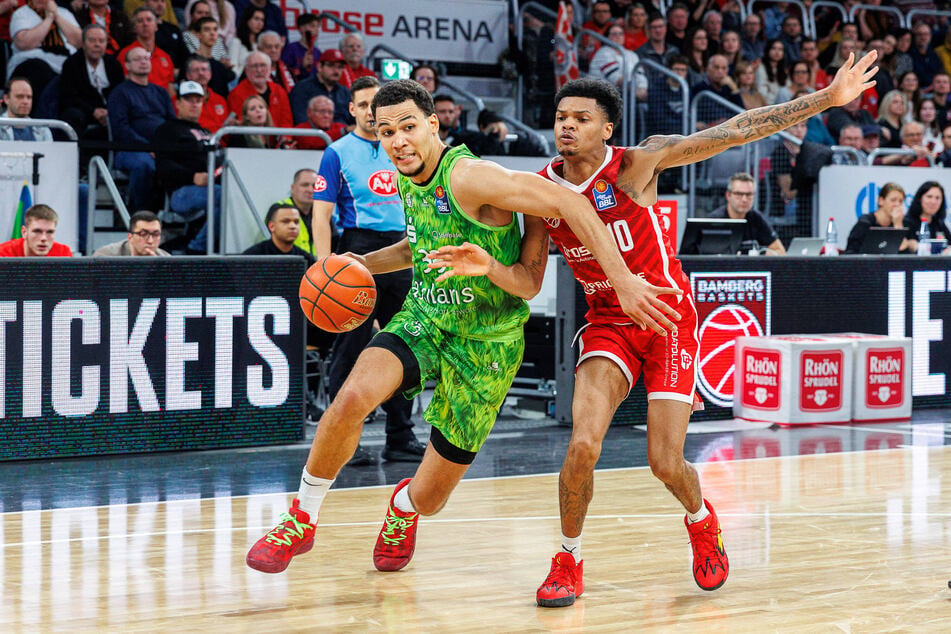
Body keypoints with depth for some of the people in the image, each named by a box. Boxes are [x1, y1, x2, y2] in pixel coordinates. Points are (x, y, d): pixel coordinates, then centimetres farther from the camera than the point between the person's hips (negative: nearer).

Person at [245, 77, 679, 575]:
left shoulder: (468, 177, -23)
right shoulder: (407, 178, 3)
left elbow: (569, 203, -30)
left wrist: (623, 281, -36)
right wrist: (365, 264, 9)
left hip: (485, 344, -5)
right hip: (424, 319, 5)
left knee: (428, 498, 2)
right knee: (352, 396, -29)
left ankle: (404, 507, 44)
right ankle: (301, 520, -8)